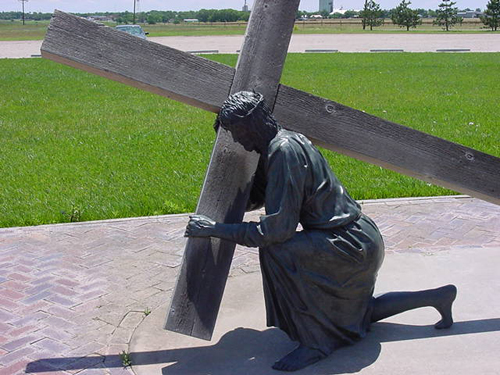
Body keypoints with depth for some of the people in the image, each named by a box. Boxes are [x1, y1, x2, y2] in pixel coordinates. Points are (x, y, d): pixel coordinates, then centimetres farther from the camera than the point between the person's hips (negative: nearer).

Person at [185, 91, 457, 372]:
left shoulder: (284, 150, -25)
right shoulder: (278, 143, 6)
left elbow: (278, 228, -28)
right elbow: (254, 197, 22)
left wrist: (216, 229, -23)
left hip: (353, 244, -10)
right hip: (361, 238, 10)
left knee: (275, 251, -26)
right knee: (348, 317, 25)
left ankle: (314, 341, -13)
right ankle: (437, 296, 32)